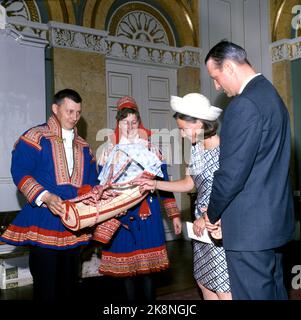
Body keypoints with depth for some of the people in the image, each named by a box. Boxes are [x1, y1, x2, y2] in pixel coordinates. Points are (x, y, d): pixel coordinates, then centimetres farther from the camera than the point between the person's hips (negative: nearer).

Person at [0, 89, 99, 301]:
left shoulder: (83, 147, 16)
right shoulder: (35, 137, -2)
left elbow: (92, 180, 17)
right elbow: (20, 172, -11)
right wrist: (45, 197, -24)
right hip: (44, 225, -5)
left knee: (69, 285, 13)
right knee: (46, 287, -1)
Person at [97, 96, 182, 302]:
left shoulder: (150, 148, 5)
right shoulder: (109, 149, 4)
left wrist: (174, 215, 4)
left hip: (147, 213, 0)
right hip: (119, 215, 1)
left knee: (148, 264, 1)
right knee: (126, 266, 6)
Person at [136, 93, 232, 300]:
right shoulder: (196, 148, 7)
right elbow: (189, 183, 14)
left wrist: (208, 218, -15)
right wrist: (155, 184, 8)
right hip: (203, 224, 8)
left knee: (223, 290, 0)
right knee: (204, 281, 16)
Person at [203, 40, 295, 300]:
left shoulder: (245, 104, -19)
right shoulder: (271, 94, 12)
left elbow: (232, 172, -20)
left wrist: (211, 215, -4)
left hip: (250, 227, -10)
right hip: (275, 220, 10)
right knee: (274, 290, 20)